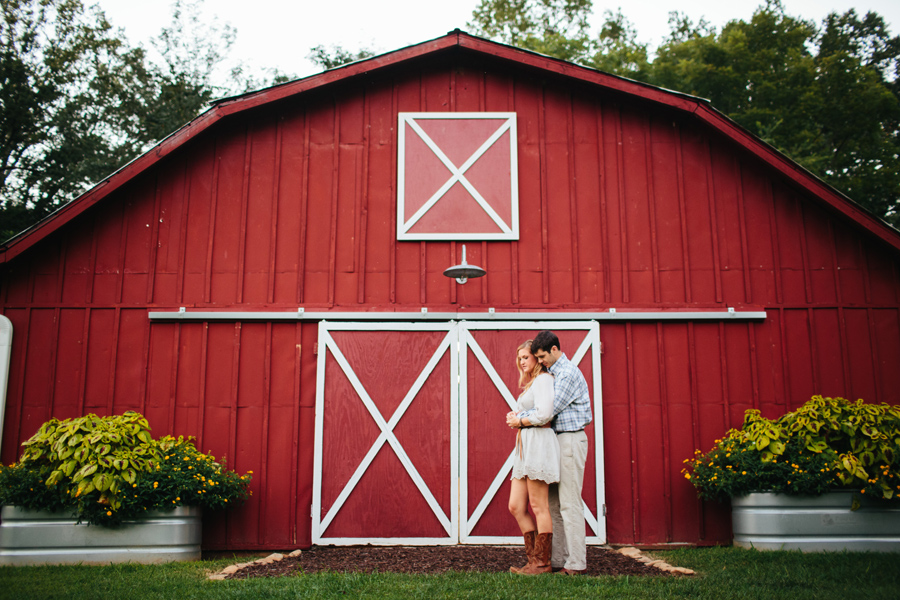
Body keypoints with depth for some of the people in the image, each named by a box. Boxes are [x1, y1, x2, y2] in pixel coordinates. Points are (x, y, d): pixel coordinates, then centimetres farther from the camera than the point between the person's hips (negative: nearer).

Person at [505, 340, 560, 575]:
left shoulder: (543, 379, -5)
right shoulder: (529, 384, 25)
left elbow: (544, 414, -18)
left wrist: (520, 421, -5)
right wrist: (515, 417, 10)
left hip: (538, 442, -10)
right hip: (525, 446, 10)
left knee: (539, 507, -6)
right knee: (516, 506, 5)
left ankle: (542, 562, 1)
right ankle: (534, 558, 11)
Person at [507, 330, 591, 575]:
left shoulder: (568, 373, -13)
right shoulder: (553, 374, 17)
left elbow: (550, 409, -17)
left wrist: (520, 420, -9)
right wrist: (518, 415, 4)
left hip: (570, 440, -10)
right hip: (558, 440, 10)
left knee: (569, 503, -8)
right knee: (553, 502, 9)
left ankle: (576, 563, -4)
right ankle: (557, 558, 14)